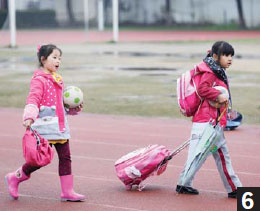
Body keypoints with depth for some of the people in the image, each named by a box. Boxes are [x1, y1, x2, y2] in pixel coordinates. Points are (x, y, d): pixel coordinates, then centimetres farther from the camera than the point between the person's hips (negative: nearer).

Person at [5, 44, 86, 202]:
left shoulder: (57, 79, 17)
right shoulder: (39, 79, -10)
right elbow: (33, 99, -21)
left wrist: (74, 109, 10)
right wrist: (29, 117, -35)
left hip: (60, 125, 8)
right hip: (45, 125, -8)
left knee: (65, 157, 3)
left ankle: (67, 191, 8)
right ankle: (15, 178, 15)